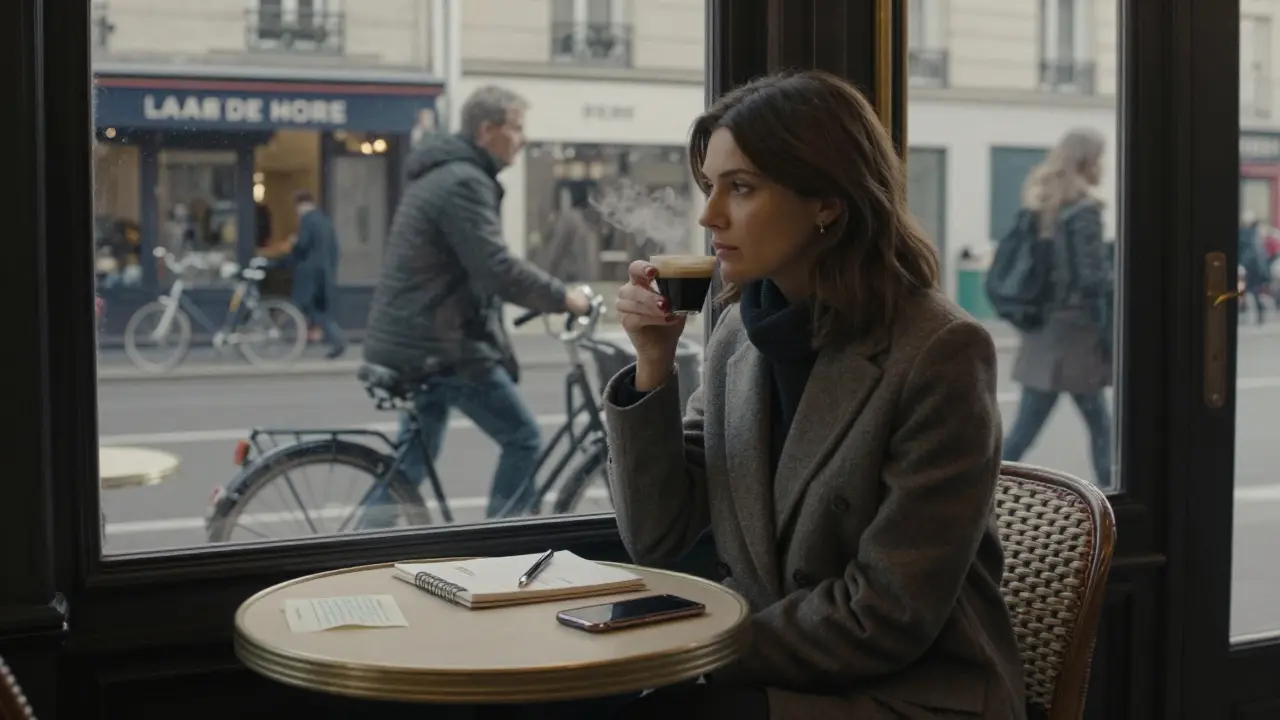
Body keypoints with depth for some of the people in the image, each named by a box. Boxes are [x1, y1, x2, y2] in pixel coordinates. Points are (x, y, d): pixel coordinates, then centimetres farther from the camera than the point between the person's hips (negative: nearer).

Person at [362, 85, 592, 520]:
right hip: (442, 347, -10)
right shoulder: (464, 182, -17)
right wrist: (562, 297, -15)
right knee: (524, 441, 0)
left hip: (410, 343, 10)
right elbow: (496, 268, -25)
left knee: (414, 460, 16)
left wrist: (547, 298, 19)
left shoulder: (442, 175, 18)